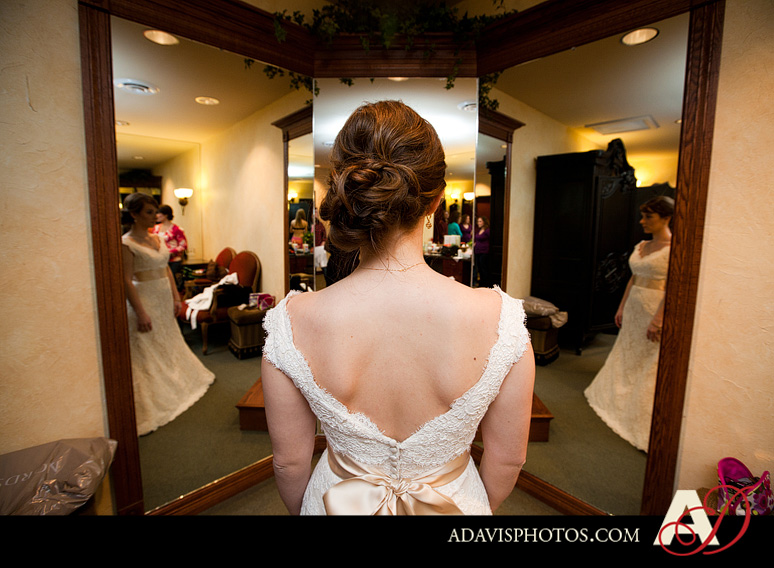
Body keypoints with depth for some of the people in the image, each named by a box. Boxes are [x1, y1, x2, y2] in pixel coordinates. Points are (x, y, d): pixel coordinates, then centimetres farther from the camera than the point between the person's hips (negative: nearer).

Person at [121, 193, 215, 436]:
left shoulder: (155, 238, 9)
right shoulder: (126, 243, -14)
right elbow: (126, 281, -18)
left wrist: (176, 298, 9)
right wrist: (140, 312, -21)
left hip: (164, 299, 8)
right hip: (144, 300, -8)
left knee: (168, 343, 21)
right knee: (147, 351, 0)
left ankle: (173, 384, 41)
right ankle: (151, 401, 12)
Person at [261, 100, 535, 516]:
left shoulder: (292, 322, -28)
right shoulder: (499, 319, -29)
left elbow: (289, 462, -12)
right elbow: (507, 459, -12)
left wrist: (303, 511, 10)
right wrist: (479, 509, 9)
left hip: (337, 503, 1)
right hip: (454, 503, 1)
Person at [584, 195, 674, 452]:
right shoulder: (641, 246, 11)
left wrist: (658, 320, -24)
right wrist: (621, 307, 15)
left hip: (657, 311, -8)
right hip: (634, 309, 8)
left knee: (652, 368, 0)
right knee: (626, 358, 19)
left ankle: (647, 426, 12)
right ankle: (618, 398, 38)